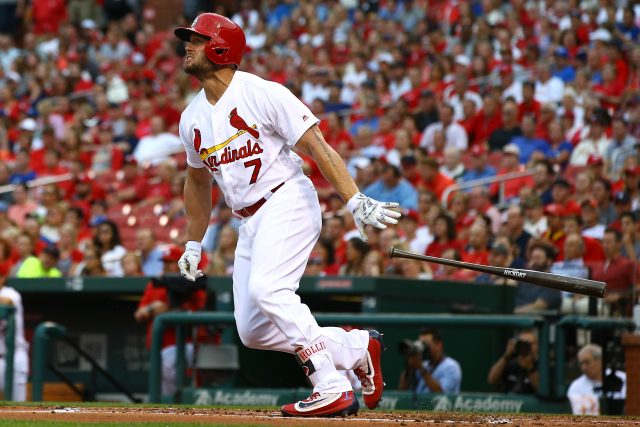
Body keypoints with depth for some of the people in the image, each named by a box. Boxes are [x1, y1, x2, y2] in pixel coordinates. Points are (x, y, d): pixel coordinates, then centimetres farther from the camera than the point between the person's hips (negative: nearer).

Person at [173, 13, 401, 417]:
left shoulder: (263, 94, -11)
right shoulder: (192, 119, 11)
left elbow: (317, 145, -16)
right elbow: (198, 180, 27)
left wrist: (356, 200, -26)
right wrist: (194, 244, 26)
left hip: (288, 202, -8)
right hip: (250, 223, 8)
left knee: (267, 288, -30)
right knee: (252, 331, 0)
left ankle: (333, 391, -27)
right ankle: (357, 346, 14)